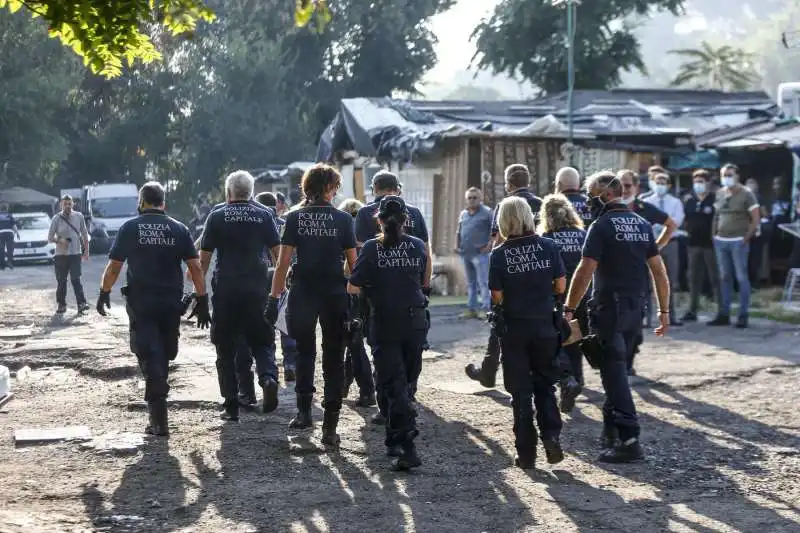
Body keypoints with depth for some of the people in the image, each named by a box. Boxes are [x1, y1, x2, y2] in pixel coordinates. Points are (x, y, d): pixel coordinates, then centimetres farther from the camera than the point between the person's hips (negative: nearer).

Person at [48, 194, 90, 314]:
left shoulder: (78, 217, 2)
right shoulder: (57, 218, -2)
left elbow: (85, 234, 10)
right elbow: (50, 237, -1)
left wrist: (86, 251, 6)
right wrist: (59, 241, -21)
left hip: (75, 254, 0)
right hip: (61, 254, 0)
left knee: (76, 279, -10)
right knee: (61, 281, 6)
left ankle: (81, 303, -15)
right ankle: (61, 305, 14)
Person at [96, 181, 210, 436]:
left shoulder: (129, 228, -1)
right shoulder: (178, 229, 4)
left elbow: (114, 266, -1)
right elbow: (195, 267, -1)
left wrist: (104, 293, 12)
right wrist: (202, 300, 3)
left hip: (141, 303, -2)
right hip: (171, 303, 2)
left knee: (149, 357, -3)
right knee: (164, 355, 17)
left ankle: (159, 420, -13)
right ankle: (157, 408, 29)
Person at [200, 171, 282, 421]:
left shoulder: (217, 217, 2)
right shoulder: (264, 215, 4)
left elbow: (204, 257, 1)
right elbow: (278, 252, 2)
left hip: (225, 289, -1)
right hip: (257, 288, 1)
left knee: (226, 348, 8)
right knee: (262, 341, 12)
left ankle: (231, 406, 5)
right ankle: (268, 377, -18)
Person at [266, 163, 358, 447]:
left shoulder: (295, 218, 0)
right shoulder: (343, 219, -2)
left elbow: (282, 263, -4)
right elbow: (353, 264, -2)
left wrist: (274, 299, -1)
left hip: (303, 293, 1)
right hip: (335, 294, -1)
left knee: (305, 352, 22)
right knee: (333, 360, 6)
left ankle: (304, 412, 20)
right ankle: (330, 426, 2)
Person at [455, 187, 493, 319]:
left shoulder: (487, 212, -2)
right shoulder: (463, 214, 16)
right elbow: (458, 232, 23)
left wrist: (489, 245, -14)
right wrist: (457, 245, 10)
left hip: (480, 253, -7)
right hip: (465, 254, 7)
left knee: (483, 282, -11)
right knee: (470, 283, 12)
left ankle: (487, 308, -12)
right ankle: (471, 309, 16)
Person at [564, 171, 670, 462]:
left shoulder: (602, 226, -11)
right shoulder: (642, 225, 10)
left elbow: (584, 272, -16)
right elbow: (659, 271, 9)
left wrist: (569, 309, -10)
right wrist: (664, 311, 13)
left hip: (609, 308, -7)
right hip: (635, 307, 7)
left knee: (614, 373, -6)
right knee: (616, 368, 18)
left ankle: (629, 439, -12)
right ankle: (611, 431, 24)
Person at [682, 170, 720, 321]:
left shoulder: (715, 200, -5)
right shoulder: (689, 201, 13)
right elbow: (685, 220, 22)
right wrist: (688, 231, 10)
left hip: (711, 243, -6)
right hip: (694, 243, 6)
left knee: (715, 278, -2)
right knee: (694, 277, 8)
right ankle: (692, 311, 13)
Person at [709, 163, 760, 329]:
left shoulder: (745, 194, -5)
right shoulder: (719, 194, 11)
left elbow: (756, 219, -6)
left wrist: (746, 238, -10)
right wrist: (714, 234, 9)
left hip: (738, 242, -6)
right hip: (720, 241, 6)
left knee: (741, 278, -3)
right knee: (724, 278, 10)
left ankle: (743, 315, 0)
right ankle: (724, 314, 15)